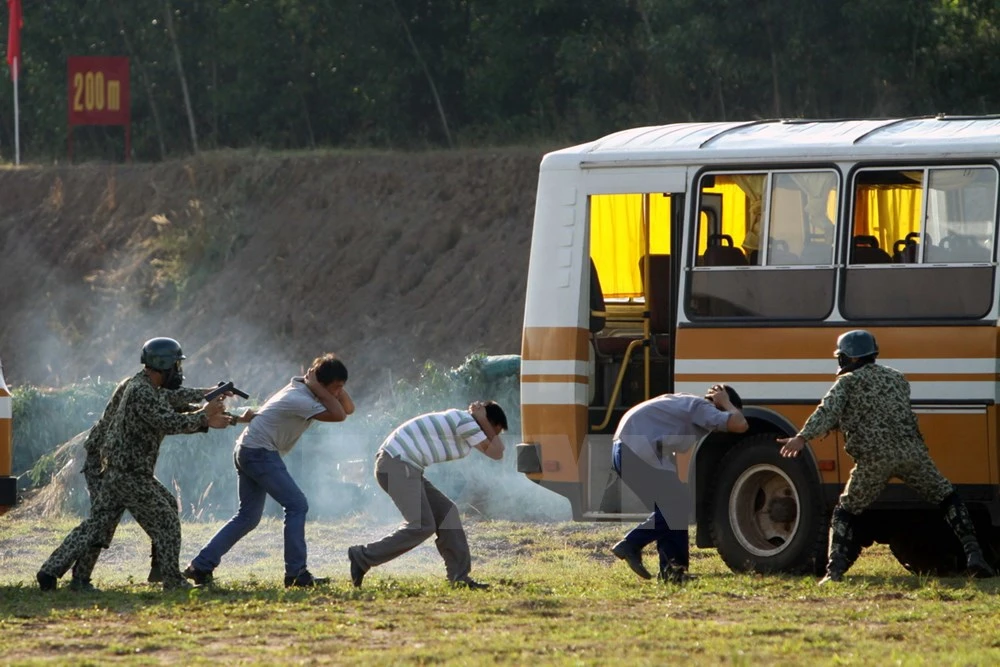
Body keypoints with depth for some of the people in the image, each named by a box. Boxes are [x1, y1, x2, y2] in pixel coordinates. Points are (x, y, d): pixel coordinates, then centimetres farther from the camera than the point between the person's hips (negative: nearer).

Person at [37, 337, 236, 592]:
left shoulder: (149, 389, 14)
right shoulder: (141, 392, -19)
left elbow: (168, 422, 19)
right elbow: (169, 423, -27)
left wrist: (206, 422, 9)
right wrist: (204, 415, -15)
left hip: (115, 472, 10)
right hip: (130, 475, -10)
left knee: (97, 525, 11)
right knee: (166, 522, -1)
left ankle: (51, 571, 8)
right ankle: (173, 581, 5)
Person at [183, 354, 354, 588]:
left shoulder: (304, 391, 8)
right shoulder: (300, 400, -21)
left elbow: (348, 408, 11)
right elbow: (339, 415, -27)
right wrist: (318, 388, -19)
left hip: (248, 452, 10)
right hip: (260, 452, -10)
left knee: (248, 517, 12)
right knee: (297, 505, -12)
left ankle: (201, 566, 11)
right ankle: (296, 573, -13)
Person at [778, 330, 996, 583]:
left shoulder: (848, 382, 6)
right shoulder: (898, 378, 22)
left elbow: (827, 411, -10)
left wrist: (802, 438, -22)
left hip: (873, 459, -3)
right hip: (910, 453, 3)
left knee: (846, 512, 13)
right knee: (947, 499, 17)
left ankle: (835, 569, -2)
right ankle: (973, 554, 4)